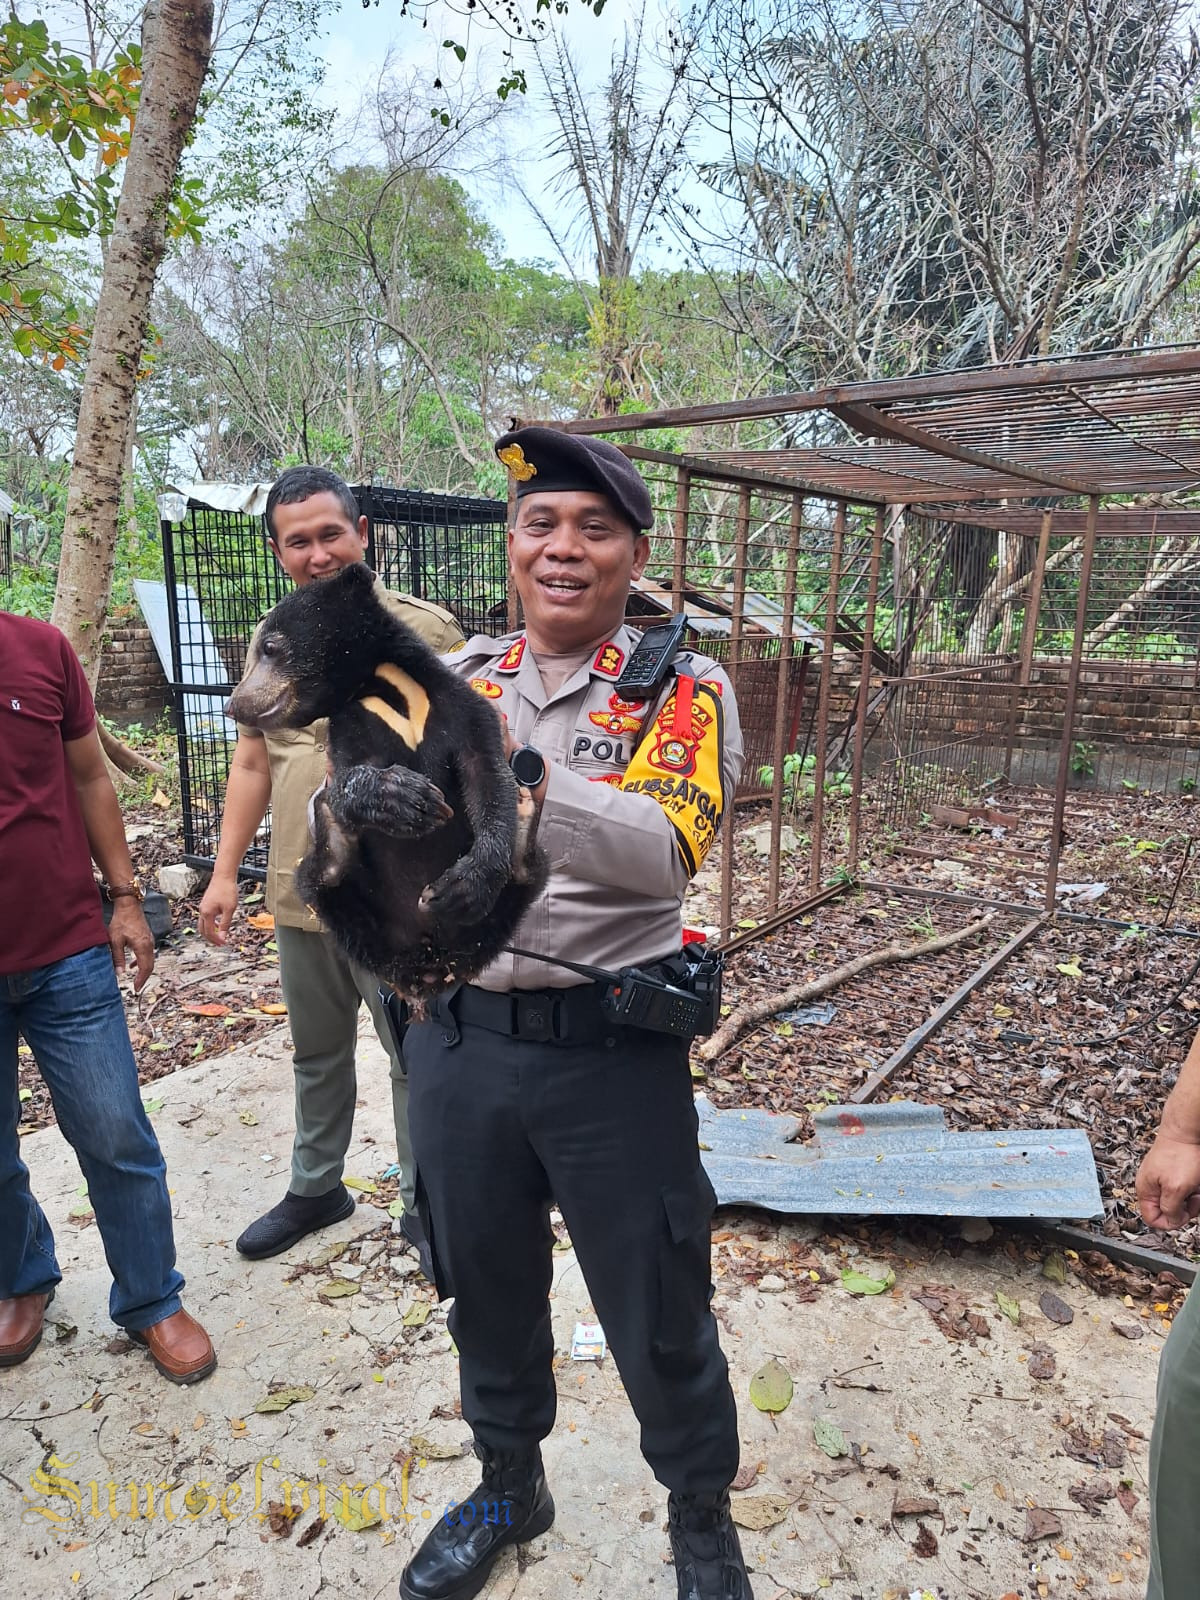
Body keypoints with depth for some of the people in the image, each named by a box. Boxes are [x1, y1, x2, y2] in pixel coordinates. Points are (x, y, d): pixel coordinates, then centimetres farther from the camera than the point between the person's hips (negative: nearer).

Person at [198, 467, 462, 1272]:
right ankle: (317, 1188, 43)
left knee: (417, 1058, 9)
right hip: (299, 893, 6)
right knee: (318, 1054, 22)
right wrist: (225, 872, 9)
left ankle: (422, 1206, 30)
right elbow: (252, 763, 12)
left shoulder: (423, 630, -10)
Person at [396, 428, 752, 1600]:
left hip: (610, 1051, -4)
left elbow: (662, 845, -25)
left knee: (658, 1316, 13)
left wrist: (521, 776, -39)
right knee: (484, 1286, 23)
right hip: (456, 1040, 4)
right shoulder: (454, 679, 6)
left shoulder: (683, 692, -7)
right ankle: (508, 1486, 52)